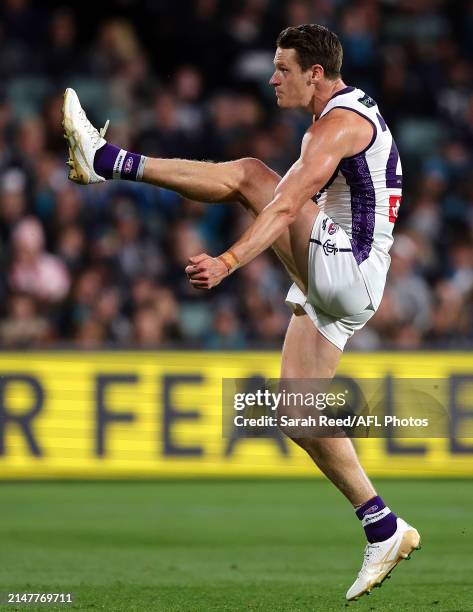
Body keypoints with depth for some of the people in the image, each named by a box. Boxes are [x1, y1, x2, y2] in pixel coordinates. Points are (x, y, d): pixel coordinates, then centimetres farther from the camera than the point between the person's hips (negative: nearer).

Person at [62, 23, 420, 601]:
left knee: (250, 174, -14)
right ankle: (384, 531, 9)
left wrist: (227, 262, -33)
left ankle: (107, 161, -13)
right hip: (332, 289, 10)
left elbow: (286, 205, -25)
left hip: (345, 271, -10)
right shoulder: (351, 114, 20)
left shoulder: (340, 123, -13)